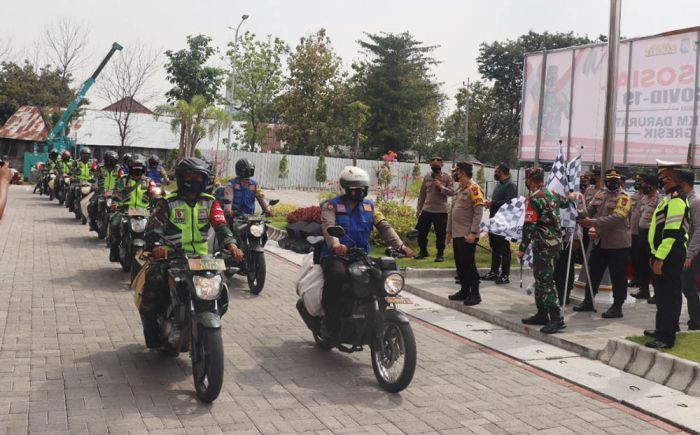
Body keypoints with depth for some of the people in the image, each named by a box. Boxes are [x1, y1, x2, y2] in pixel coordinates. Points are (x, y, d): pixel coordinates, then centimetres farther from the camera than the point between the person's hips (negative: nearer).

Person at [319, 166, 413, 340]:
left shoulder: (369, 206, 15)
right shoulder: (332, 205, 1)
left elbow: (384, 226, 3)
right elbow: (328, 226, -17)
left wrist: (400, 245, -15)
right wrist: (335, 245, -40)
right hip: (336, 255, -5)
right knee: (337, 274, -37)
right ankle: (330, 322, -23)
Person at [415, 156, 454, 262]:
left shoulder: (447, 178, -1)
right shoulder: (427, 177, 8)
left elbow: (451, 192, -6)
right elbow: (422, 194, 11)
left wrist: (441, 187, -21)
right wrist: (418, 208, 8)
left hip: (441, 211, -3)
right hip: (426, 209, 4)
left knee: (440, 234, 2)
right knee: (421, 232, 9)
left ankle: (440, 254, 15)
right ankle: (423, 251, 27)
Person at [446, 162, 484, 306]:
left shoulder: (474, 189, -11)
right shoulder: (458, 190, 16)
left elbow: (478, 212, -17)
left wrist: (473, 233, -21)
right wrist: (449, 231, 20)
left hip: (467, 235, -8)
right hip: (457, 234, 8)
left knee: (468, 264, -6)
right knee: (459, 264, 12)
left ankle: (475, 294, 1)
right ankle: (464, 291, 23)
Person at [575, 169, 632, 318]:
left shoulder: (624, 197, -12)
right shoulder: (599, 194, 10)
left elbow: (616, 218, -24)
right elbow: (590, 210, 8)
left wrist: (593, 222, -30)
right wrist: (580, 214, -15)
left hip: (618, 243, -7)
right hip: (599, 241, 7)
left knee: (617, 276, 1)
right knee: (594, 273, 14)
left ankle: (617, 307, 11)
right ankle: (588, 301, 26)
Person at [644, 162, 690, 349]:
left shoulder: (676, 200, -18)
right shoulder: (669, 198, 15)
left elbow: (672, 233, -24)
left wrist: (659, 258, -24)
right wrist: (655, 255, 21)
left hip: (670, 256, -10)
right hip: (663, 255, 10)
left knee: (669, 296, -6)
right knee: (662, 294, 18)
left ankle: (666, 338, -2)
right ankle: (662, 329, 30)